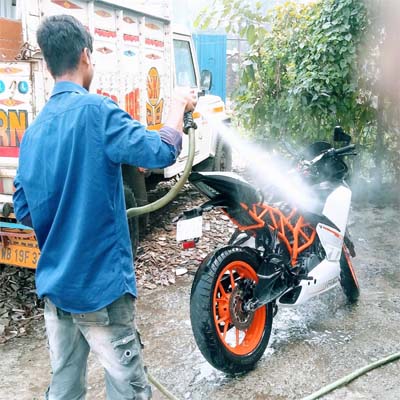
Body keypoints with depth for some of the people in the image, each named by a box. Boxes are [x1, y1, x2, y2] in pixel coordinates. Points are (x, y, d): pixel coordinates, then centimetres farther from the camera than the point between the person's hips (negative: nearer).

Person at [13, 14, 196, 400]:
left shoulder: (33, 131, 7)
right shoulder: (95, 109, -14)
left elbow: (24, 212, 10)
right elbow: (160, 152, -21)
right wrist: (178, 106, -4)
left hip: (53, 283, 7)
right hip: (99, 283, -7)